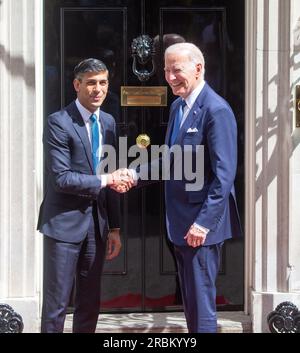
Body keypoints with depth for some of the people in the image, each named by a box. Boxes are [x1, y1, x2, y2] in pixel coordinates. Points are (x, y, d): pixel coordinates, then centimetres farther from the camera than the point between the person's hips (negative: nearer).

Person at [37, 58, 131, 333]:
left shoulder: (108, 122, 10)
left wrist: (114, 228, 12)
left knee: (90, 304, 12)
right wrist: (105, 180, -13)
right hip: (65, 223, -6)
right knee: (56, 304, -1)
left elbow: (112, 181, 13)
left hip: (97, 222, 6)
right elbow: (61, 178, -18)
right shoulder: (59, 122, -11)